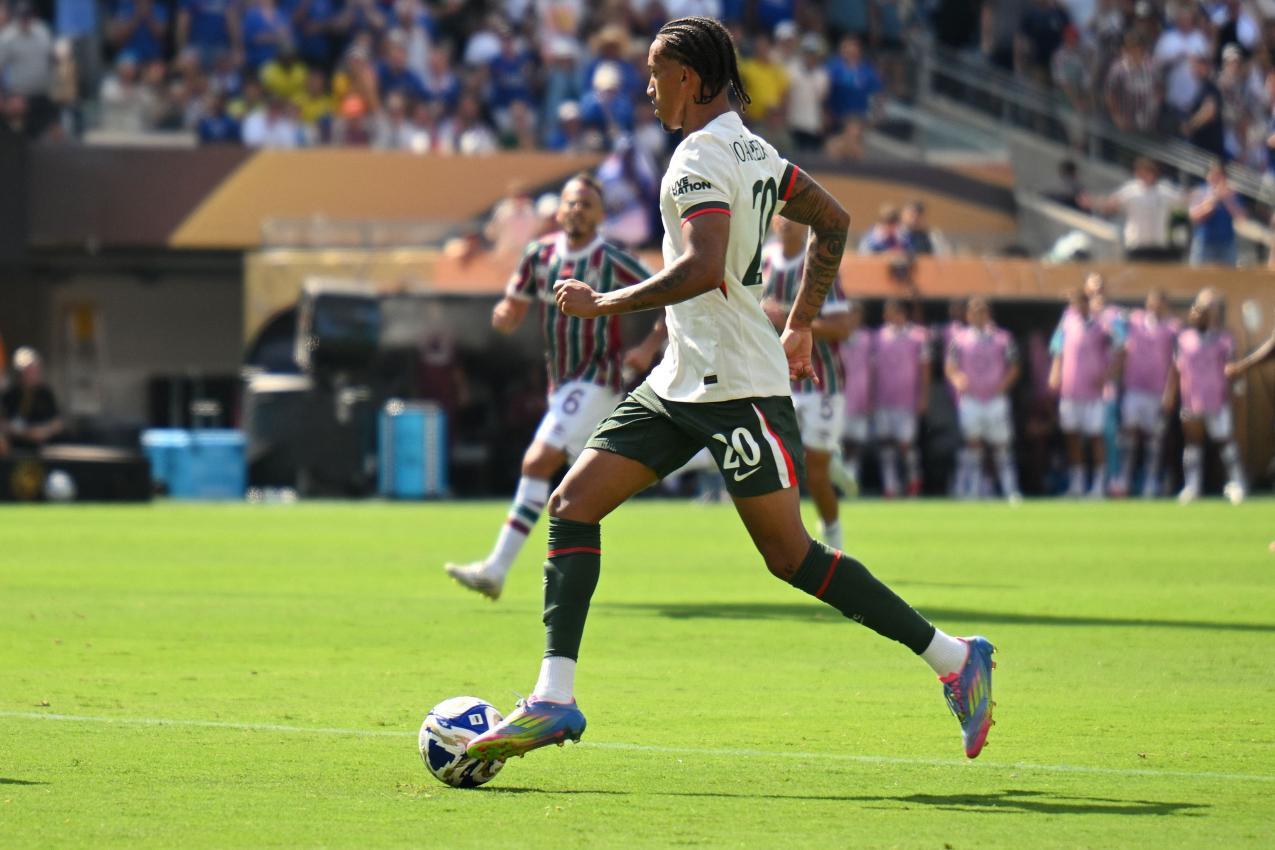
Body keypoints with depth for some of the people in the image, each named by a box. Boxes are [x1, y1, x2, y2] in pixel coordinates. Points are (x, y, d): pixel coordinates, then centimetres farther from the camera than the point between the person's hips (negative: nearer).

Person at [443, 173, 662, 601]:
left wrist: (649, 348, -18)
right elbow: (513, 311, 9)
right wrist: (503, 315, -15)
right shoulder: (540, 254, 3)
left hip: (597, 380, -7)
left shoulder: (612, 262, -12)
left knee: (539, 462, -17)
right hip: (561, 382, 7)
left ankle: (496, 568, -22)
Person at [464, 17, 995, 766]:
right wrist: (802, 324, 27)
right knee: (573, 504, 0)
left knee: (790, 555, -5)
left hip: (737, 387, -10)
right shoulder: (752, 150, 12)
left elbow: (702, 270, -30)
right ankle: (555, 699, -4)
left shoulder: (700, 161, -17)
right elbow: (834, 221, 22)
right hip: (685, 382, 10)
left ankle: (956, 660, 6)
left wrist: (605, 304, -20)